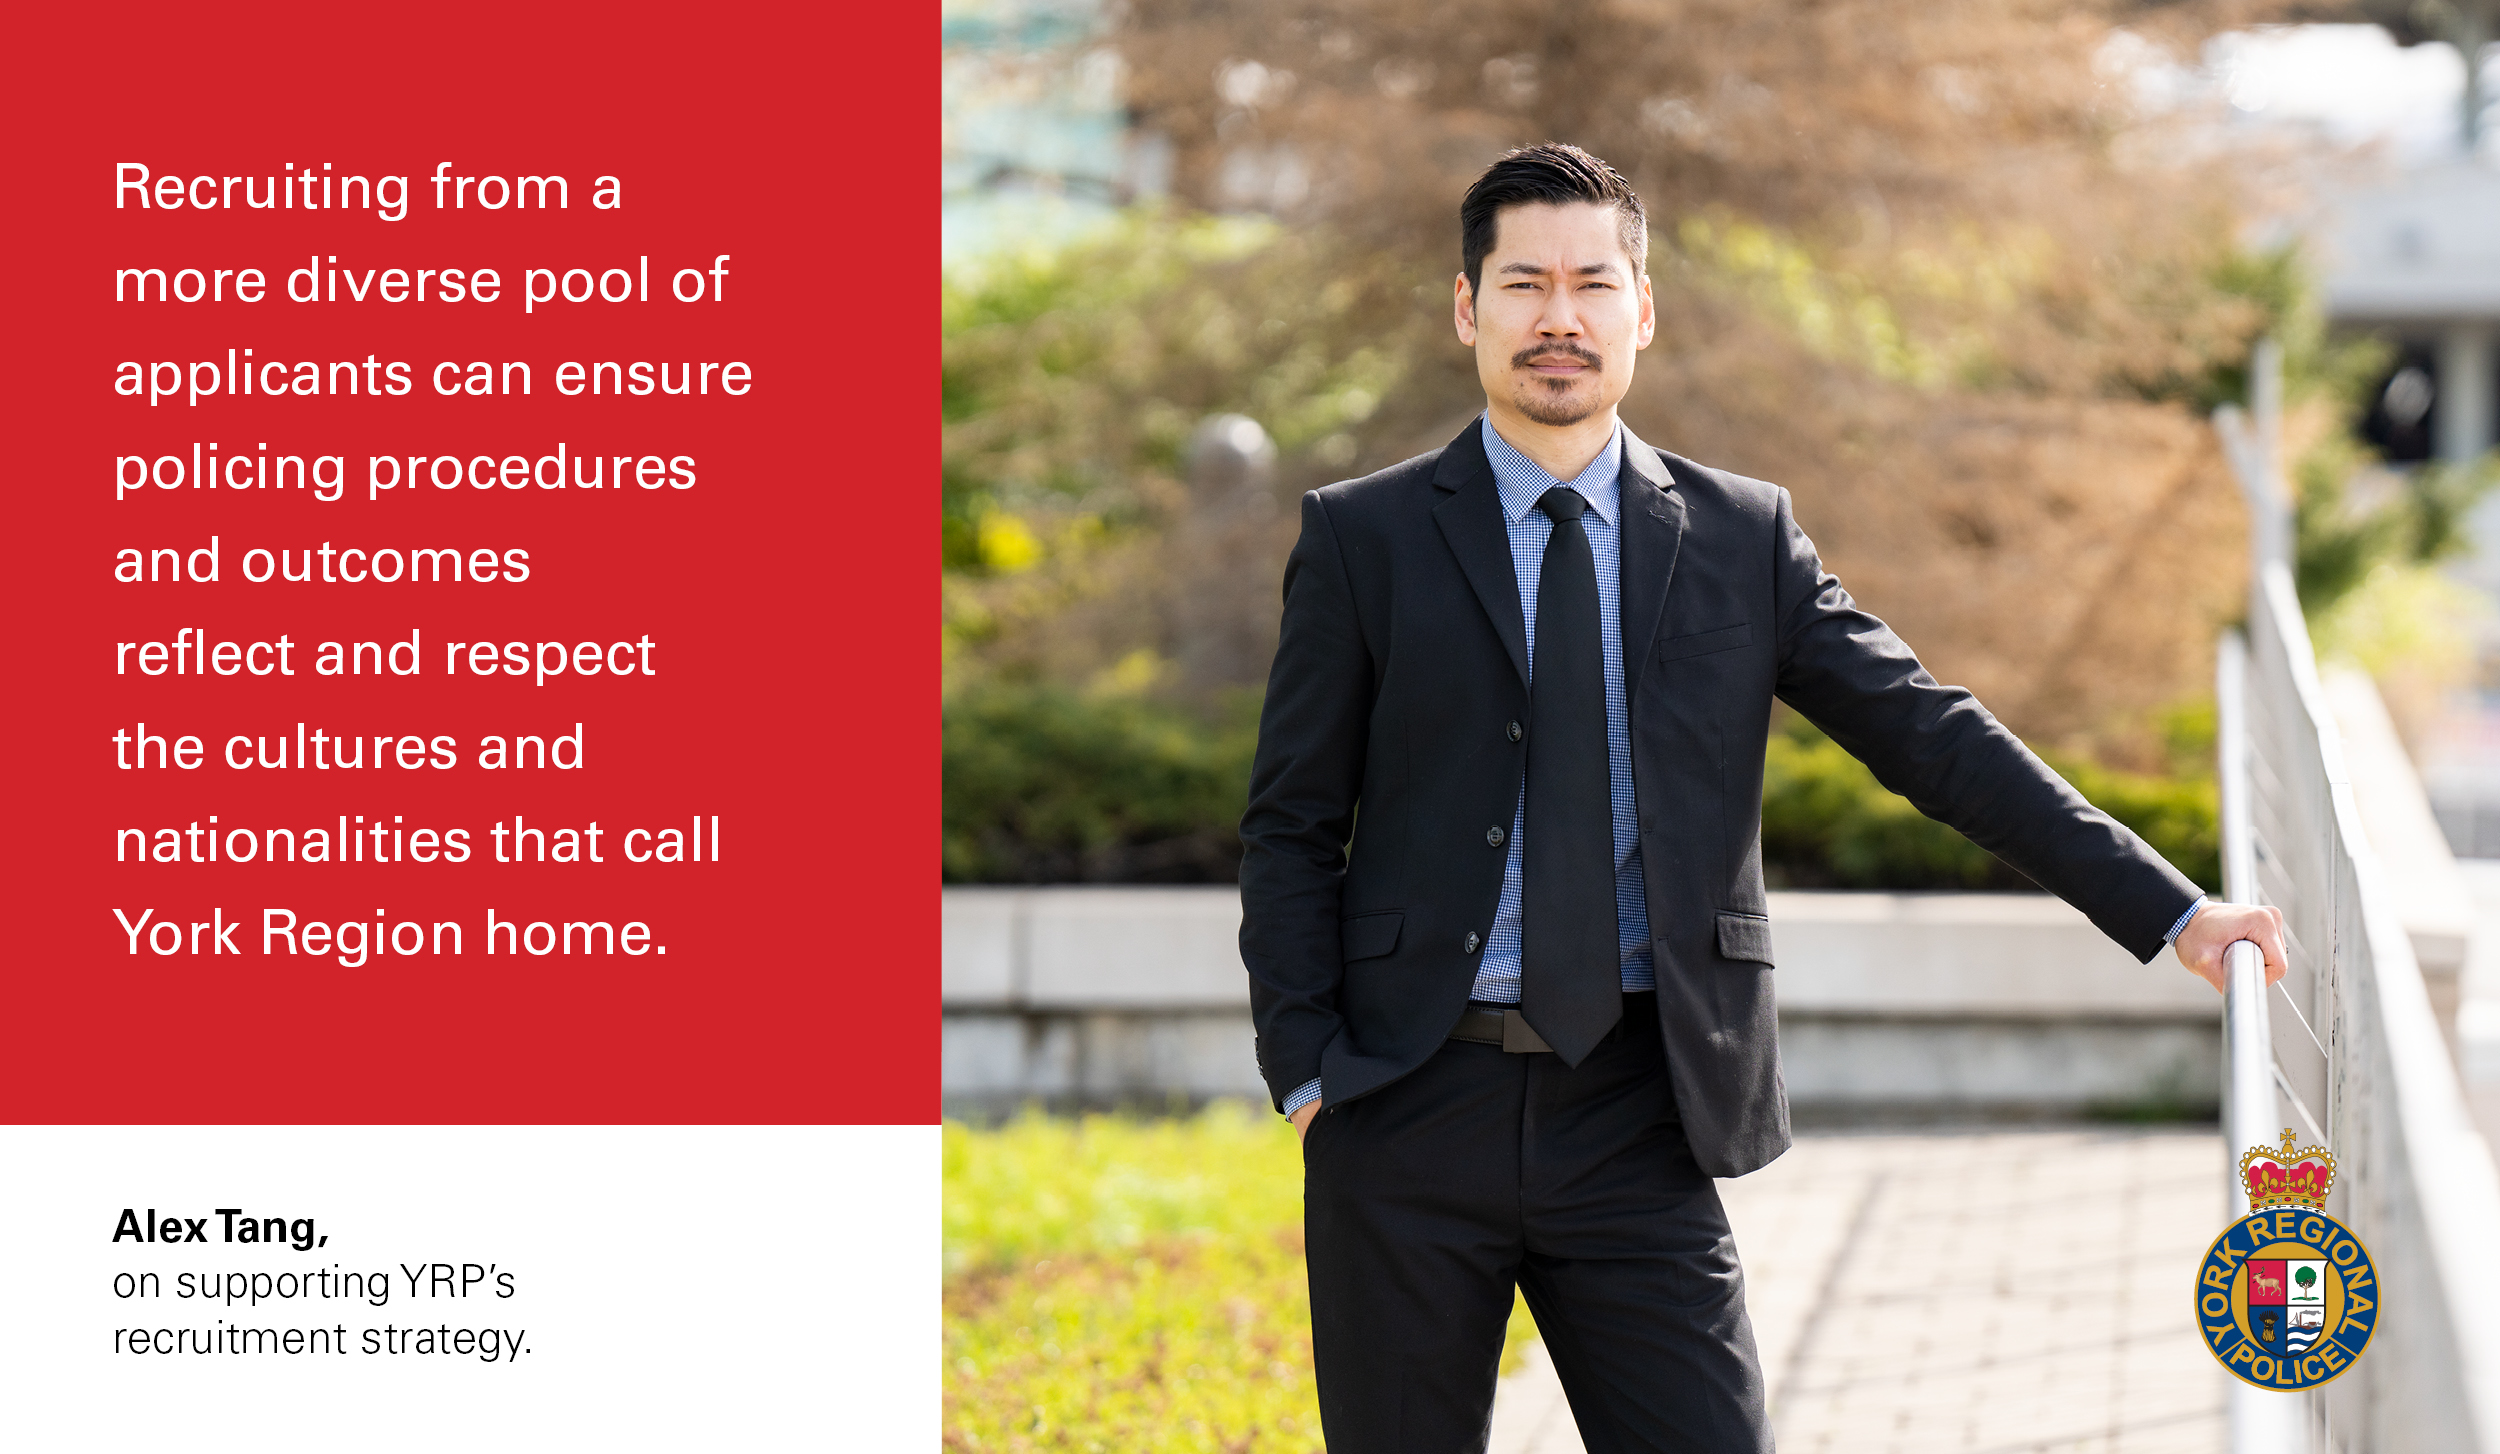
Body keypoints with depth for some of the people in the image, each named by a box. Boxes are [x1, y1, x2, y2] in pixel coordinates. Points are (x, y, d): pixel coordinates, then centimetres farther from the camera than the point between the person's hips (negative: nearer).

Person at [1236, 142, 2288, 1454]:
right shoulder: (1363, 540, 3)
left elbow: (1930, 735, 4)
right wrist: (1306, 1074, -7)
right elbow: (1290, 829, 4)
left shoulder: (1741, 538, 8)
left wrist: (2167, 911, -4)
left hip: (1634, 1116, 1)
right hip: (1414, 1104, -1)